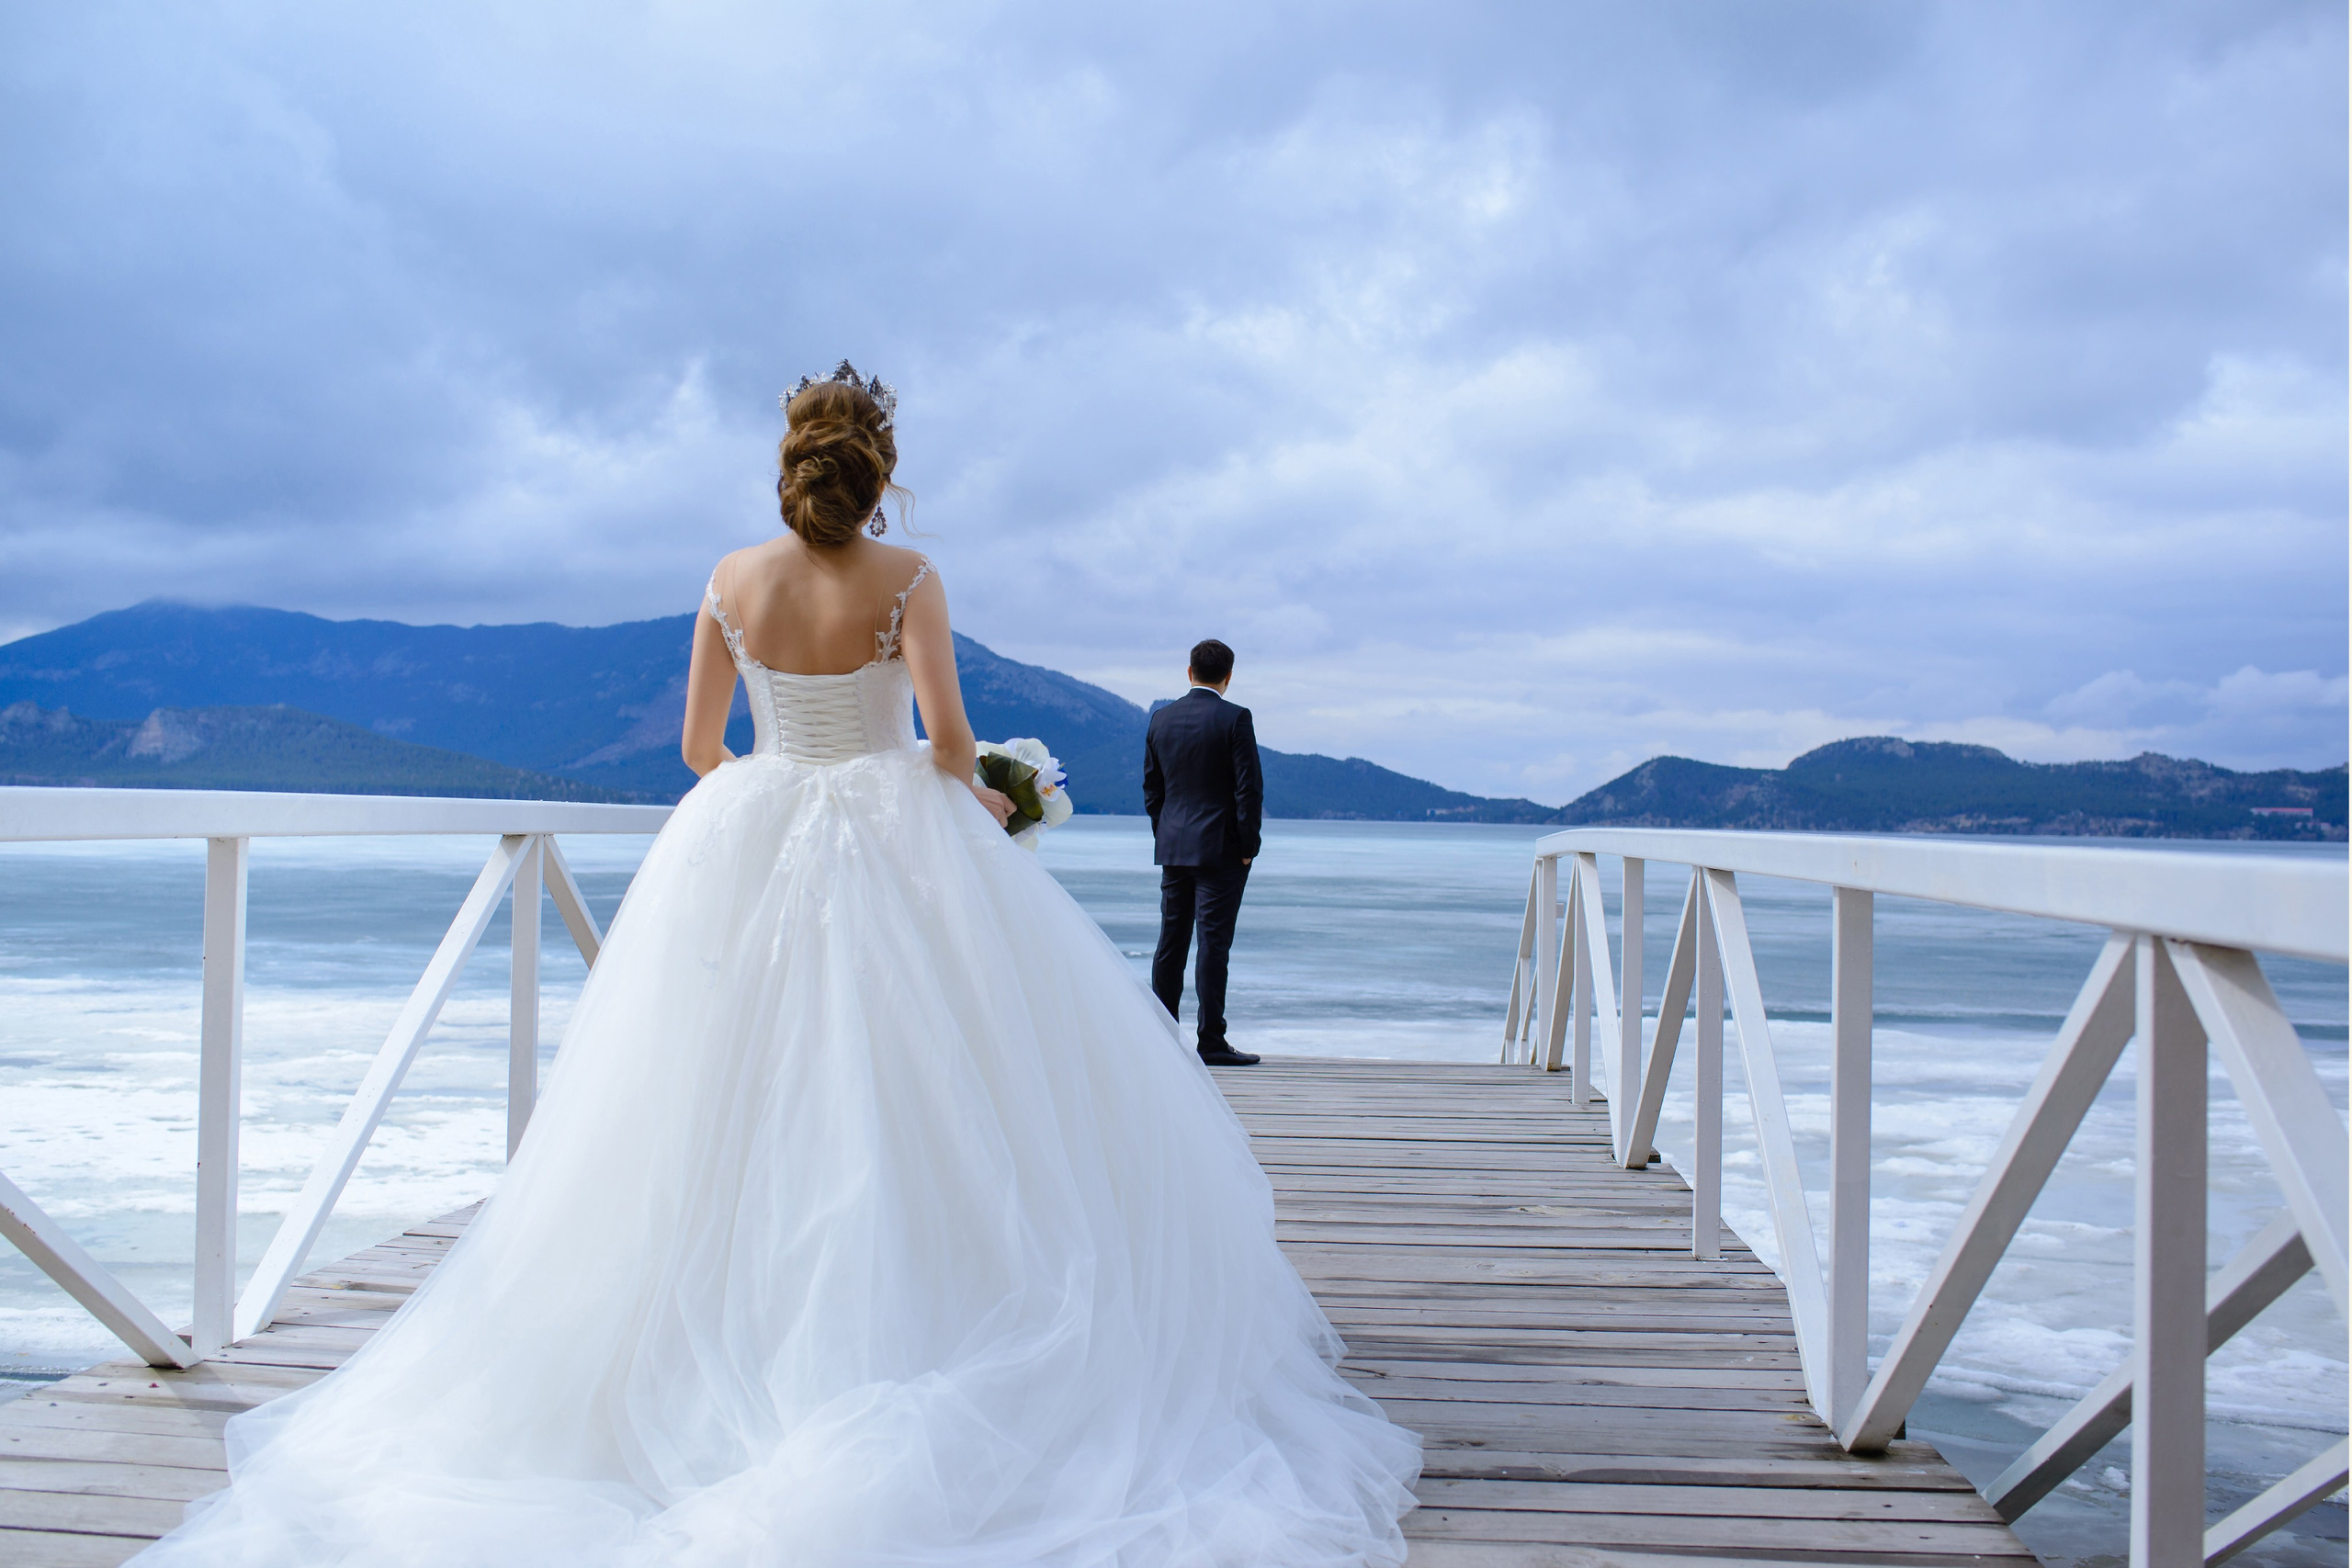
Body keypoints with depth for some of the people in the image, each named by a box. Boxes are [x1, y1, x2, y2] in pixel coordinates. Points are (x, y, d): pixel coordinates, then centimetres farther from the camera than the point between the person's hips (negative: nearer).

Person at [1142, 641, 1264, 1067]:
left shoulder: (1161, 719, 7)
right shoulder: (1234, 718, -9)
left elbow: (1151, 788, 12)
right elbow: (1249, 788, -12)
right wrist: (1248, 845, -5)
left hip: (1173, 848, 5)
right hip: (1220, 848, -5)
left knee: (1170, 941, 10)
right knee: (1213, 943, -4)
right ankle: (1210, 1042, -3)